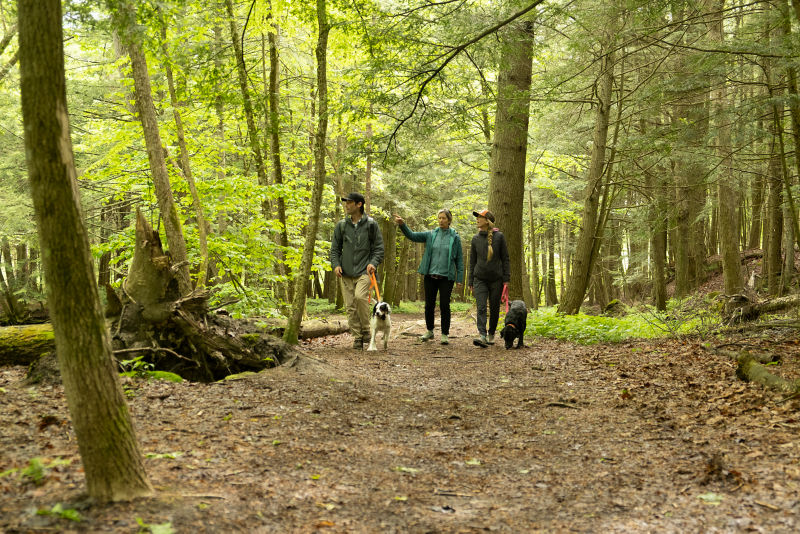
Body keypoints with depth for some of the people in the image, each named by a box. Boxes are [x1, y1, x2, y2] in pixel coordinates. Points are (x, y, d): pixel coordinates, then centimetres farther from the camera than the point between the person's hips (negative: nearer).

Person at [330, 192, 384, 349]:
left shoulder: (371, 224, 3)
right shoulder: (341, 225, 10)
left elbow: (379, 248, 5)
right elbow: (335, 248, 14)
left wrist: (373, 263, -11)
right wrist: (335, 264, -2)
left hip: (364, 271, -4)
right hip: (346, 273, 4)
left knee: (360, 296, -25)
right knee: (350, 306, 0)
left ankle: (366, 330, -7)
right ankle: (357, 337, 10)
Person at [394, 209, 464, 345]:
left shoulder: (455, 237, 1)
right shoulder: (431, 235, 6)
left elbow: (459, 259, 3)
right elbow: (412, 235, -1)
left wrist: (459, 278, -2)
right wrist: (402, 225, -19)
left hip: (446, 277, -2)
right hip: (430, 276, 2)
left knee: (444, 305, -2)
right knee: (429, 304, 8)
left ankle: (445, 334, 8)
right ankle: (430, 331, 25)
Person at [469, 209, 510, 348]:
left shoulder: (499, 236, -3)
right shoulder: (476, 238, 5)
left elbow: (505, 258, 0)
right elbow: (472, 261, 10)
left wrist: (506, 279, -6)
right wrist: (470, 282, 7)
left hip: (496, 279, -1)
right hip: (480, 279, 1)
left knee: (494, 309, 7)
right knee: (481, 308, -13)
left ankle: (491, 334, 24)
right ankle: (482, 336, -22)